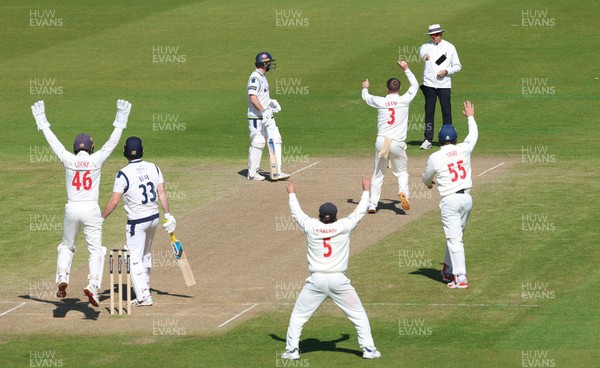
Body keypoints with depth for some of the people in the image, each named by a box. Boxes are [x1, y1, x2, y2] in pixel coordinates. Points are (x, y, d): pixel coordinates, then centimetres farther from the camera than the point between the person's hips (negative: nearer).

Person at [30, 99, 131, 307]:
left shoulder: (68, 160, -1)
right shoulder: (96, 160, -4)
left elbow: (52, 140, 7)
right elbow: (113, 141, 2)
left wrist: (42, 122, 17)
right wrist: (120, 120, 9)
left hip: (72, 209, 2)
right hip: (91, 209, -2)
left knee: (66, 246, 20)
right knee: (96, 250, 1)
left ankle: (62, 278, 1)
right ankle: (93, 284, -18)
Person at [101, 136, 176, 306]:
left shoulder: (123, 174, -16)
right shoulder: (153, 168, -1)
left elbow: (114, 201, -17)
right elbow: (162, 193, -2)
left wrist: (101, 218, -7)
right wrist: (168, 215, 2)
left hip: (136, 222, -6)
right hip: (154, 217, 6)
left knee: (135, 259, 0)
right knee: (146, 254, 24)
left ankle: (143, 296, -6)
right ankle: (145, 287, 35)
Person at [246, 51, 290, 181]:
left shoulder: (262, 77, 17)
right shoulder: (255, 77, -14)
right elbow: (252, 97, -24)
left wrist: (271, 102, 18)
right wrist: (263, 111, -29)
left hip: (267, 117, 10)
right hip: (257, 118, -10)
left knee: (275, 140, 2)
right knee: (257, 143, -4)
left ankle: (277, 172, 1)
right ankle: (252, 173, 6)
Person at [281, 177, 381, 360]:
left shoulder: (311, 227, -1)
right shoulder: (344, 227, -3)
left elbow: (297, 212, 17)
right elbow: (360, 212, 12)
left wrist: (291, 193, 34)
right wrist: (366, 190, 27)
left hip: (316, 280, 0)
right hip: (339, 281, 0)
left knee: (298, 316, 13)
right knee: (359, 315, 12)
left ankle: (292, 350, 7)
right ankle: (368, 349, 8)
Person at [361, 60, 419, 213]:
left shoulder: (380, 102, 1)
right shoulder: (404, 100, -1)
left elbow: (366, 97, 23)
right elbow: (415, 85, 17)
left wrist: (365, 88, 45)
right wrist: (406, 69, 28)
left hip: (381, 142, 1)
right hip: (397, 143, -1)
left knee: (378, 174, 13)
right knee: (402, 172, 14)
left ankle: (372, 204, 8)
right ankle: (403, 192, -15)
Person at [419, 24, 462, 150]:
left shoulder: (450, 47, 7)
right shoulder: (426, 46, 4)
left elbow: (458, 66, 8)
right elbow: (422, 52, -22)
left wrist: (446, 71, -10)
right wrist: (424, 56, -46)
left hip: (444, 84, 0)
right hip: (429, 84, 0)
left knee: (447, 112, 0)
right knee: (429, 112, 0)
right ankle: (428, 140, 4)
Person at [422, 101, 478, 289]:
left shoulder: (435, 157, -6)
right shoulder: (463, 150, 2)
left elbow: (426, 178, 12)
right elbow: (473, 135, 25)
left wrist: (429, 183, 37)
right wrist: (470, 117, 42)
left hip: (450, 201, -5)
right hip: (467, 198, 5)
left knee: (454, 238, -6)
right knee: (455, 235, 20)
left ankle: (460, 277, -13)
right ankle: (449, 270, 29)